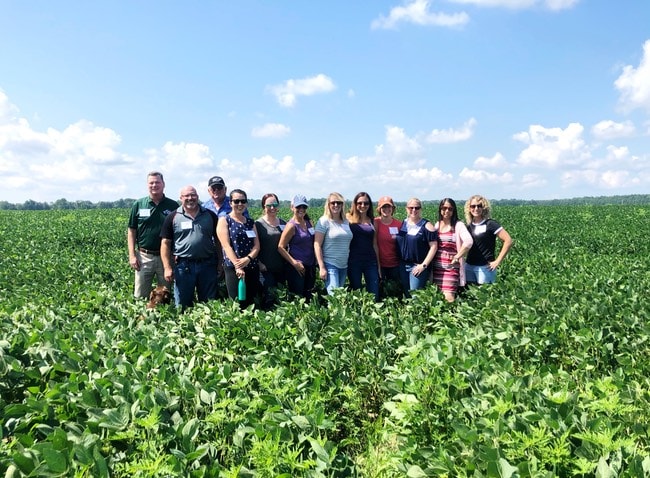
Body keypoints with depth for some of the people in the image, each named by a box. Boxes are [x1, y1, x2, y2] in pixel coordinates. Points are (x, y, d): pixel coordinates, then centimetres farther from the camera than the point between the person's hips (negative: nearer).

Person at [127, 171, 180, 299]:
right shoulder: (138, 205, 3)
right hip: (144, 256, 0)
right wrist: (132, 255, -3)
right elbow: (131, 231, 5)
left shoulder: (173, 206, 2)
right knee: (140, 296, 5)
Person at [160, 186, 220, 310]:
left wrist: (220, 264, 3)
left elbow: (218, 240, 9)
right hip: (183, 266, -1)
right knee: (182, 305, 8)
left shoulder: (210, 216, 7)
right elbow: (165, 243, 2)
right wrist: (167, 267, -6)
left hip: (208, 265, 1)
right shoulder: (173, 218, 3)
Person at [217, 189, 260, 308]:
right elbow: (226, 246, -9)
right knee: (237, 304, -7)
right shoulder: (224, 221, 1)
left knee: (252, 303, 5)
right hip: (233, 268, -5)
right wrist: (237, 266, -19)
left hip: (252, 267, 5)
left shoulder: (250, 222, 15)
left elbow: (257, 245, 7)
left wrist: (248, 258, -13)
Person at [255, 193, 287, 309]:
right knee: (269, 298, -10)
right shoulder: (258, 224, -4)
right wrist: (259, 263, -15)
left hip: (282, 268, 5)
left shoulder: (283, 223, 9)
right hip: (266, 269, -5)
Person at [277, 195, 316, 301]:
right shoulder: (292, 226, -11)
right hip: (297, 268, -7)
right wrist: (294, 263, -19)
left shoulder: (308, 222, 8)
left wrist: (315, 262, 8)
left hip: (310, 267, 7)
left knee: (309, 297, 14)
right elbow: (281, 247, -13)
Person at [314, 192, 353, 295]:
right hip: (330, 265, -6)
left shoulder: (346, 222, 11)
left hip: (344, 266, 6)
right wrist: (322, 267, -15)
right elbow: (317, 245, -9)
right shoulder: (324, 221, -5)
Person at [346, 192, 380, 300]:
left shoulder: (372, 221, 10)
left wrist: (378, 265, 12)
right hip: (354, 262, -3)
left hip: (371, 262, 3)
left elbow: (375, 244, 12)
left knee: (374, 295, 1)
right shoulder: (349, 219, 1)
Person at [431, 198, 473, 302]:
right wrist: (430, 260, 4)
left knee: (449, 297, -13)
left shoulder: (458, 225, -4)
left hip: (451, 267, -5)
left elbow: (468, 242, -20)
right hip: (437, 267, 5)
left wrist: (456, 257, -17)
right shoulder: (437, 225, 11)